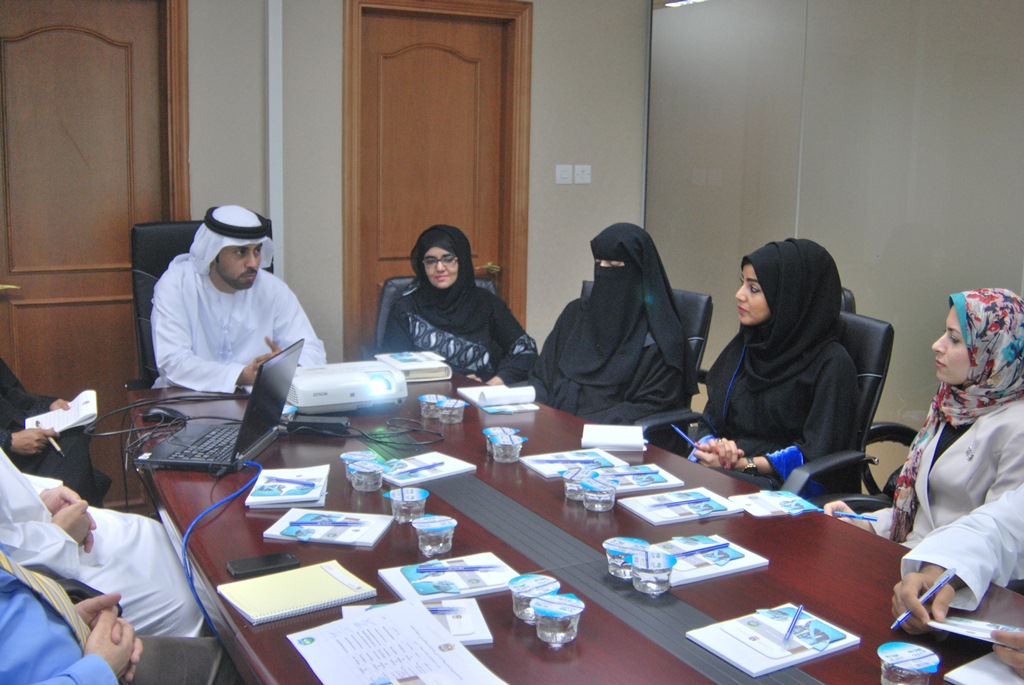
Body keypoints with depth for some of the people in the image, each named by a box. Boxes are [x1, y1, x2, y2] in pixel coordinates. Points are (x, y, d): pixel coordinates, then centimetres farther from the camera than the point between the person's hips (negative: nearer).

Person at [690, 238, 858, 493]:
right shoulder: (744, 345, 15)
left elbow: (817, 453, -9)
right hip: (722, 469, 6)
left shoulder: (831, 362, -5)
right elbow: (709, 421, 14)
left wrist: (742, 463, -16)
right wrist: (709, 447, -10)